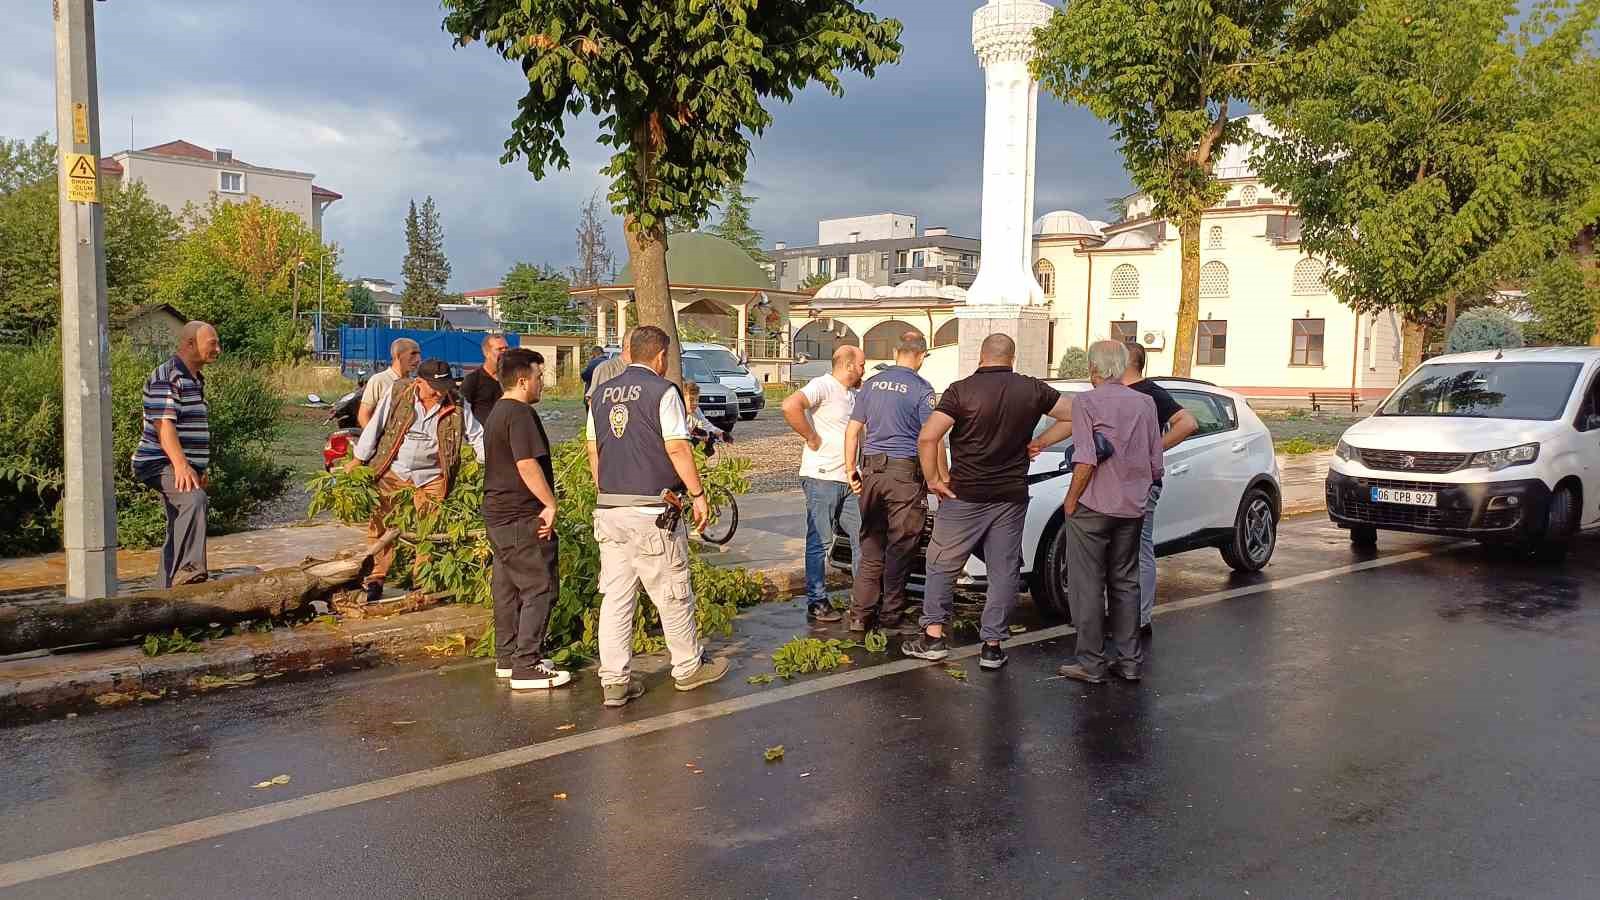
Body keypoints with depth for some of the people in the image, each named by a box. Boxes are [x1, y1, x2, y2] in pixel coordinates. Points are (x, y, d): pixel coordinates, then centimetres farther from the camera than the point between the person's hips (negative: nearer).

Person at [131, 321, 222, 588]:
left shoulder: (194, 379, 17)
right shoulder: (166, 377, -13)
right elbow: (163, 424, -25)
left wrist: (199, 470, 29)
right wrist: (180, 464, -37)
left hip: (184, 466, 10)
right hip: (160, 464, -10)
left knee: (178, 532, 12)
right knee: (195, 499, -34)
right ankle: (189, 568, -42)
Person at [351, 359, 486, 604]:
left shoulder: (456, 407, -5)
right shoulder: (397, 392, -8)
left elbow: (477, 435, 1)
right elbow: (375, 426, -2)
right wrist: (357, 461, 2)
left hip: (431, 476, 1)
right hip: (392, 471, -1)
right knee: (380, 523, -1)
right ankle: (376, 577, 10)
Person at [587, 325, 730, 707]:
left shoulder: (602, 393, 12)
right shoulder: (663, 391, -9)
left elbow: (594, 451, 15)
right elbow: (677, 448, -12)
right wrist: (698, 495, -5)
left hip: (609, 508, 6)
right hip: (653, 511, -6)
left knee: (615, 596, 7)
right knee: (672, 593, 8)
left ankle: (614, 681, 8)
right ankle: (688, 668, 22)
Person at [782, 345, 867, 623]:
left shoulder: (853, 394, 17)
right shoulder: (823, 386, -12)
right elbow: (790, 406, -29)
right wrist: (812, 438, -19)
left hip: (848, 479, 9)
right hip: (822, 477, -9)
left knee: (862, 536, 11)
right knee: (820, 541, -1)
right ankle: (816, 602, 8)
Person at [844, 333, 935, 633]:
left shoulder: (871, 384, 8)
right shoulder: (922, 389, -7)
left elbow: (853, 431, 10)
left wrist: (851, 469, 15)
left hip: (871, 471, 5)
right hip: (905, 473, -5)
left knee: (871, 546, 12)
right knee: (900, 547, 4)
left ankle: (860, 614, 12)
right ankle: (891, 616, 9)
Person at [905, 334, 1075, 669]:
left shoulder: (962, 390, -10)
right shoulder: (1032, 390, 0)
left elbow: (927, 437, -18)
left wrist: (933, 479, -7)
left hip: (964, 496, -2)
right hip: (1011, 497, 2)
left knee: (942, 565, 12)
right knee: (1004, 572, 9)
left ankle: (933, 636, 12)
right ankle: (992, 645, 10)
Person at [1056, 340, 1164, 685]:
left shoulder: (1086, 402, -11)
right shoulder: (1145, 403, 6)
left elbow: (1086, 460, -18)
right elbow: (1156, 463, 9)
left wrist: (1071, 498, -8)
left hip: (1093, 506, -5)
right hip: (1132, 507, 6)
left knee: (1088, 586, 2)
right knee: (1126, 583, 14)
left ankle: (1090, 664, 6)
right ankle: (1129, 661, 17)